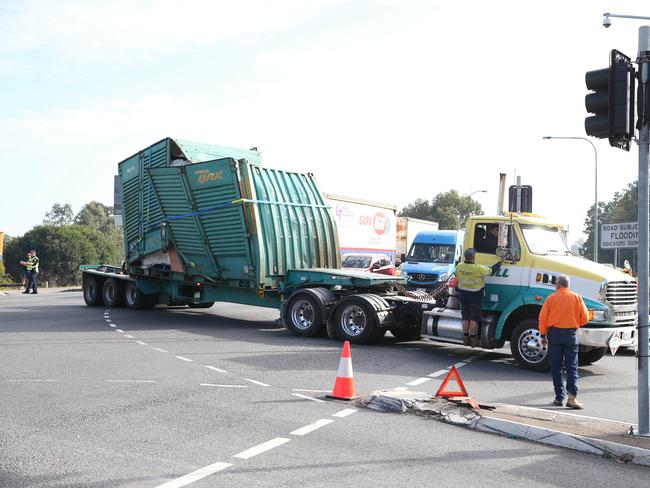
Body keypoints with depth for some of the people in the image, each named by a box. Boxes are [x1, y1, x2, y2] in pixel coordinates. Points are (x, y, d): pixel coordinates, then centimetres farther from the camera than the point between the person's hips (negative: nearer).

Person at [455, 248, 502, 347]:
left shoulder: (459, 266, -9)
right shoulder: (478, 268, -22)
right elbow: (491, 270, -9)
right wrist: (500, 262, 7)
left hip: (463, 294, 5)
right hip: (475, 296, -5)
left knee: (465, 318, 14)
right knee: (474, 319, 5)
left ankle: (465, 338, 18)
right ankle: (473, 338, 10)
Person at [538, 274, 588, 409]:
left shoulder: (551, 298, -1)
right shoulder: (576, 297, 1)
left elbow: (543, 318, -3)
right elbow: (585, 318, 1)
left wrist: (543, 335, 6)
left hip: (554, 333, 0)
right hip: (571, 334, 0)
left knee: (556, 367, 7)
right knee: (572, 367, 1)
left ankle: (559, 398, 9)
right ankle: (572, 397, -12)